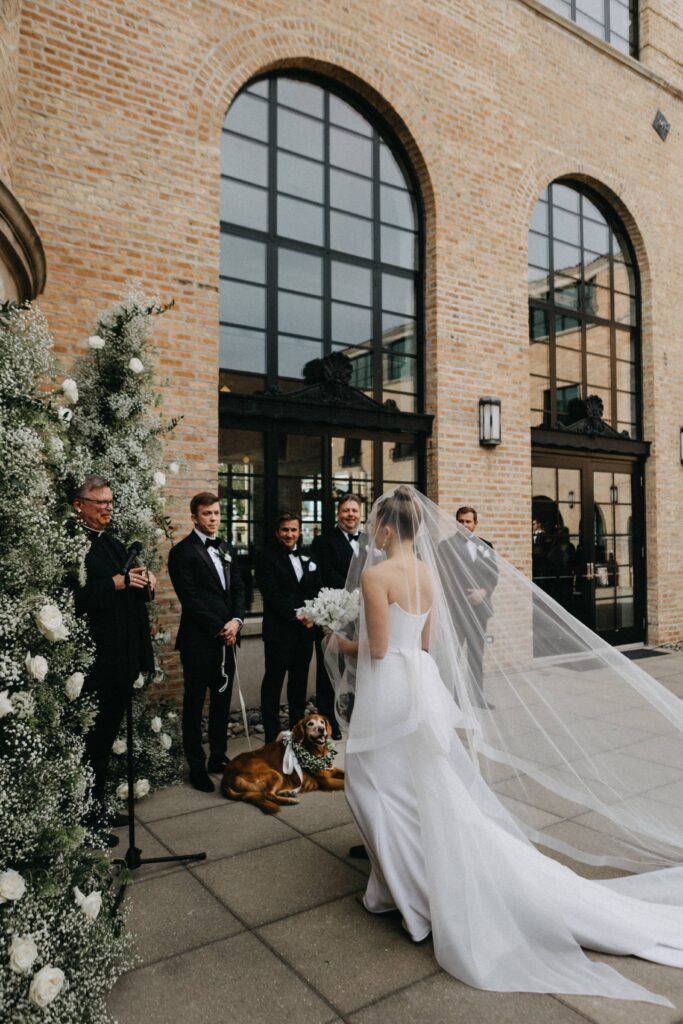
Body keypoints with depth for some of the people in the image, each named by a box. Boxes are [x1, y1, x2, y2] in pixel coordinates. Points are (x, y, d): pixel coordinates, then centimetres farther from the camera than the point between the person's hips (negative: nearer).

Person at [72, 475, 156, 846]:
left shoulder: (113, 543, 15)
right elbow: (74, 598, -22)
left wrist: (143, 581, 1)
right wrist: (116, 583, -24)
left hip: (122, 658, 9)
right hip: (95, 659, -9)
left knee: (107, 736, 18)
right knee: (92, 740, 2)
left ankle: (98, 807, 32)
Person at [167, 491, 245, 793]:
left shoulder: (228, 549, 14)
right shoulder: (183, 551, -7)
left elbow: (238, 589, 11)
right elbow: (190, 598, -13)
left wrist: (236, 621, -6)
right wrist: (218, 629, -13)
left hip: (227, 637, 6)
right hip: (198, 640, -6)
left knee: (222, 700, 14)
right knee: (195, 703, 6)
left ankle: (219, 756, 28)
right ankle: (196, 766, 16)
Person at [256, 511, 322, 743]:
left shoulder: (308, 558, 13)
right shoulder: (267, 558, -6)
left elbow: (318, 590, 9)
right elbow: (272, 594, -14)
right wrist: (296, 615, -18)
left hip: (305, 629, 6)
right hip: (279, 630, -6)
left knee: (300, 681, 15)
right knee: (273, 681, 2)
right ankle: (271, 736, 11)